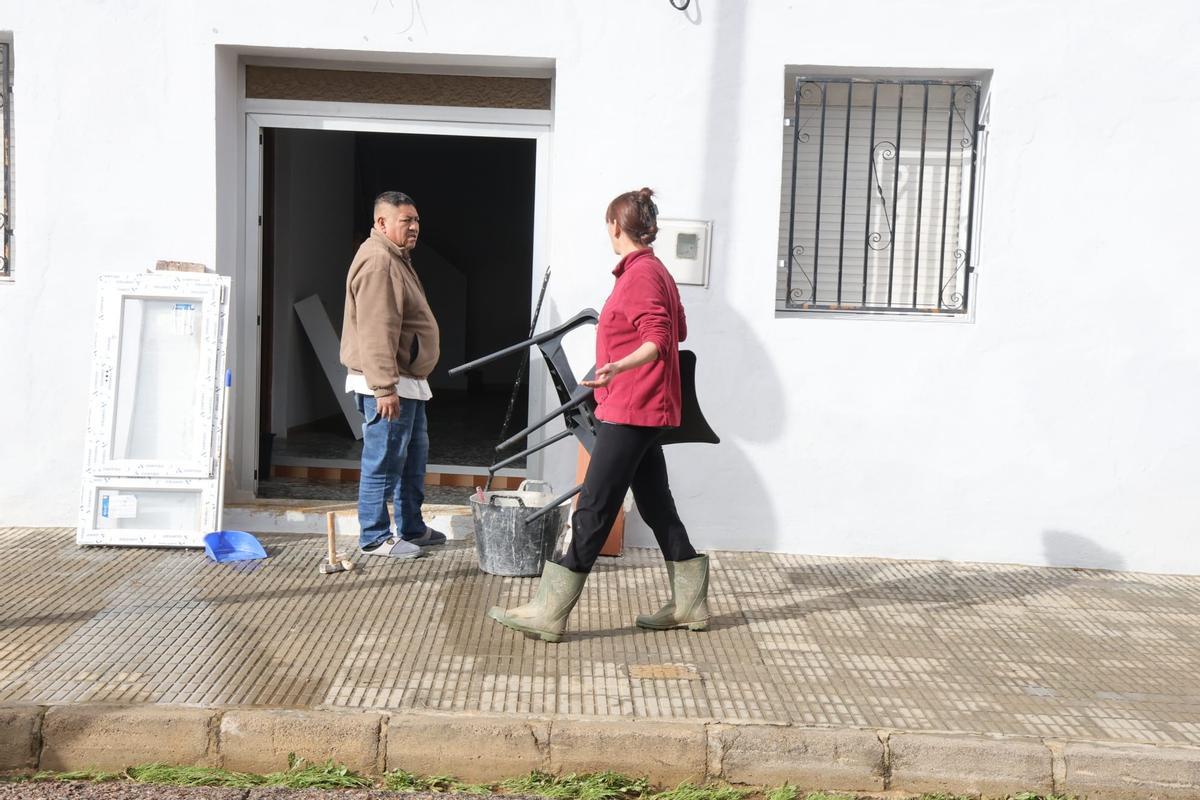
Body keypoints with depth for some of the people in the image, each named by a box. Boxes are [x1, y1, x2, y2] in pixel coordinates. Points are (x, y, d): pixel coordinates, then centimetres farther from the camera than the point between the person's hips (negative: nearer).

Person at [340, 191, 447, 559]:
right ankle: (375, 537, 8)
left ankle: (411, 528, 29)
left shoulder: (397, 258, 17)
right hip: (387, 385, -11)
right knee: (384, 462, -3)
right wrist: (385, 388, -29)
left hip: (408, 381, 11)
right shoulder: (378, 261, -17)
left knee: (413, 458, 18)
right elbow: (376, 332, -25)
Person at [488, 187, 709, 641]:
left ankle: (548, 614, -3)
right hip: (644, 411, 10)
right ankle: (689, 605, 23)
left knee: (593, 510, -8)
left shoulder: (640, 274, -15)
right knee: (656, 505, 15)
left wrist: (618, 367, -41)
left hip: (630, 411, -10)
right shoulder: (655, 271, 13)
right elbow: (677, 330, 23)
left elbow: (659, 340, -25)